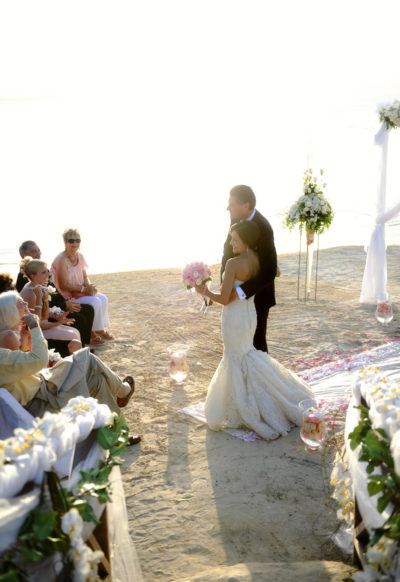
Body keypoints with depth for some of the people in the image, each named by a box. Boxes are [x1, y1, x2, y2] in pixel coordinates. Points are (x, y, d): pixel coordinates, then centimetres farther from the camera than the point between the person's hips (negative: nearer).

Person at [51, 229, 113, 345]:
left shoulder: (80, 256, 3)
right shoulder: (61, 259, -22)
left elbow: (85, 276, 11)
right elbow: (63, 286, -24)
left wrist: (89, 286, -10)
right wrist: (83, 289, -23)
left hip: (80, 291, 8)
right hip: (66, 296, -8)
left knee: (103, 299, -6)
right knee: (95, 302, -22)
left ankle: (101, 329, 6)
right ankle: (91, 334, -8)